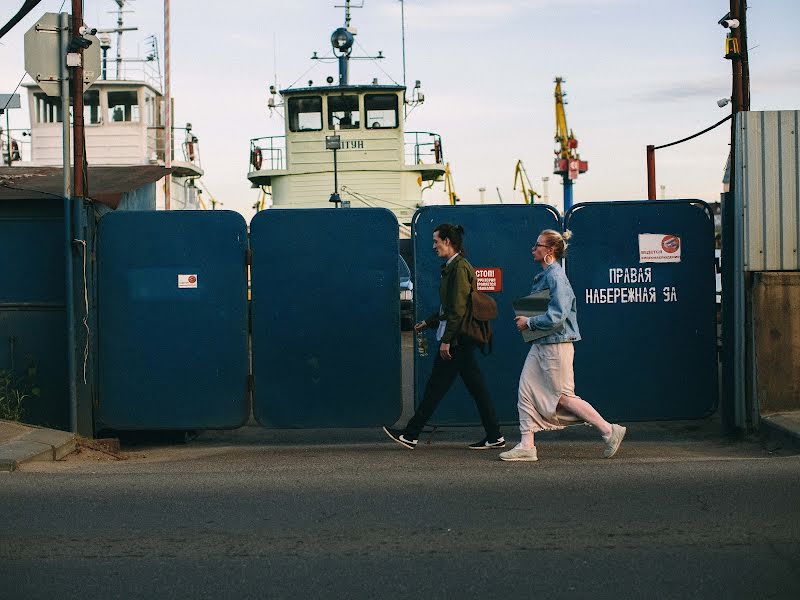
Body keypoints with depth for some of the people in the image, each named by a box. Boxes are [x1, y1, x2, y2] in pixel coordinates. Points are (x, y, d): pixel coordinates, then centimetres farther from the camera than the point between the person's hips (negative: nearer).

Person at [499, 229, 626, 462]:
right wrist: (525, 319, 8)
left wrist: (528, 323, -14)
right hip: (540, 345, 10)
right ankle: (527, 446, 9)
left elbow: (556, 317, -24)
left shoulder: (556, 277, -17)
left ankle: (609, 431, 10)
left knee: (563, 397, -1)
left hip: (556, 346, -10)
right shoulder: (543, 276, 12)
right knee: (526, 392, 6)